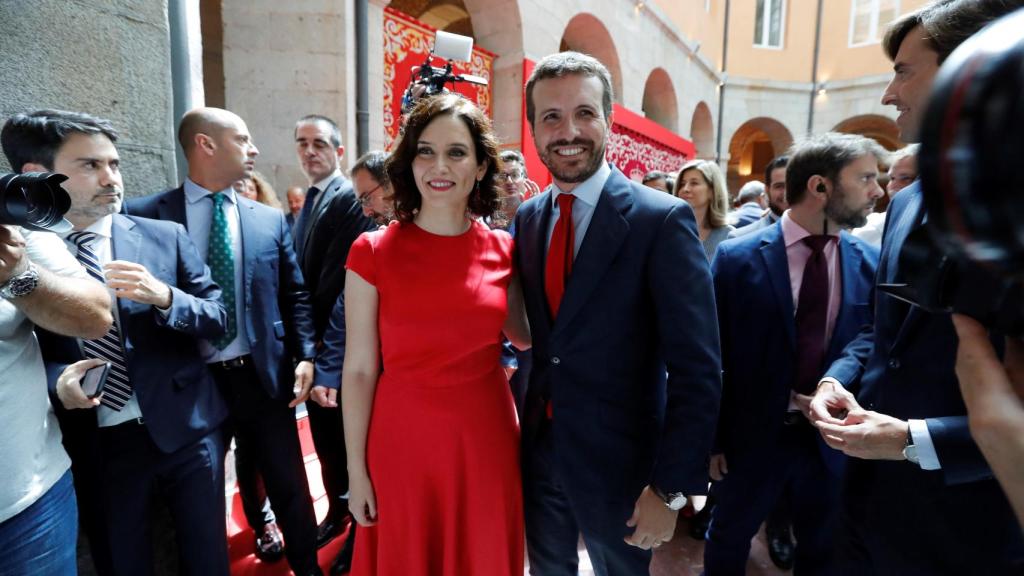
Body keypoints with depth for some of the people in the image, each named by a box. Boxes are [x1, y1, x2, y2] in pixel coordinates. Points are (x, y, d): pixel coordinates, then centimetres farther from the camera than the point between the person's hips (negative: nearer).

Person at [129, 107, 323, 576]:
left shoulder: (270, 220, 5)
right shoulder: (147, 215, -3)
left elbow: (294, 296, 6)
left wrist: (305, 356, -4)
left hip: (263, 375, 2)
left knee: (289, 485, 12)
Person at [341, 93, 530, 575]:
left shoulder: (503, 250, -2)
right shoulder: (373, 252, -9)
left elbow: (525, 337, 8)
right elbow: (359, 369, -6)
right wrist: (356, 469, -4)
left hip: (486, 440, 2)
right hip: (403, 442, -1)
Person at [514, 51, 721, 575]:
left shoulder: (663, 220, -16)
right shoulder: (527, 218, 1)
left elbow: (696, 370, -17)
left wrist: (673, 489, -16)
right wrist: (530, 425, -1)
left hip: (617, 459, -4)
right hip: (538, 449, 5)